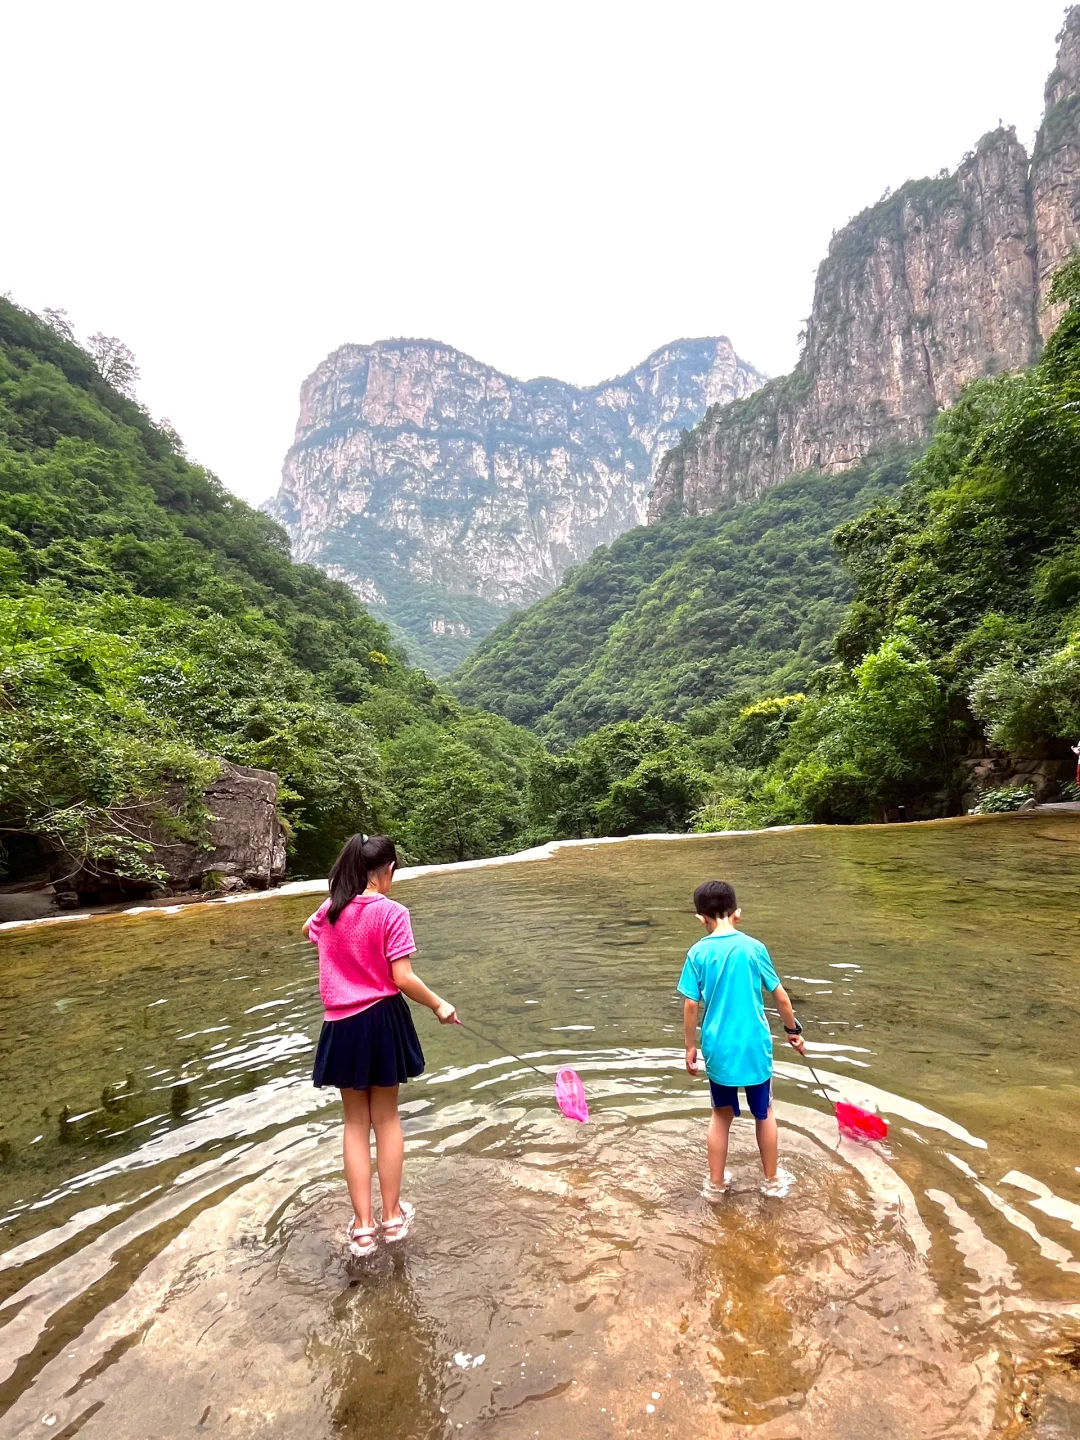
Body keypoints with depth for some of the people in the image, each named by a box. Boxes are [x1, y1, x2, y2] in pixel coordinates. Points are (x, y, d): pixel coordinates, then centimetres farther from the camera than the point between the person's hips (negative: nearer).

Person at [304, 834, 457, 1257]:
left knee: (356, 1123, 15)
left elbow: (308, 929, 25)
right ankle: (392, 1216, 27)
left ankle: (363, 1226, 20)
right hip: (381, 1020, -3)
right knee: (386, 1118, 14)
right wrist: (439, 1005, -4)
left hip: (342, 1025, 3)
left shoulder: (328, 912, 0)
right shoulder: (391, 912, -16)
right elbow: (402, 978, -17)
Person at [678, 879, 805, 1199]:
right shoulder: (753, 947, -11)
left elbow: (690, 1006, -8)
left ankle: (716, 1184, 29)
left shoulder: (698, 953, -10)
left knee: (721, 1115, 19)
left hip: (718, 1049, 0)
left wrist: (691, 1047, 5)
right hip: (755, 1046, 0)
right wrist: (794, 1030, 13)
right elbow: (781, 997, -4)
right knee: (764, 1113, 22)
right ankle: (772, 1180, 36)